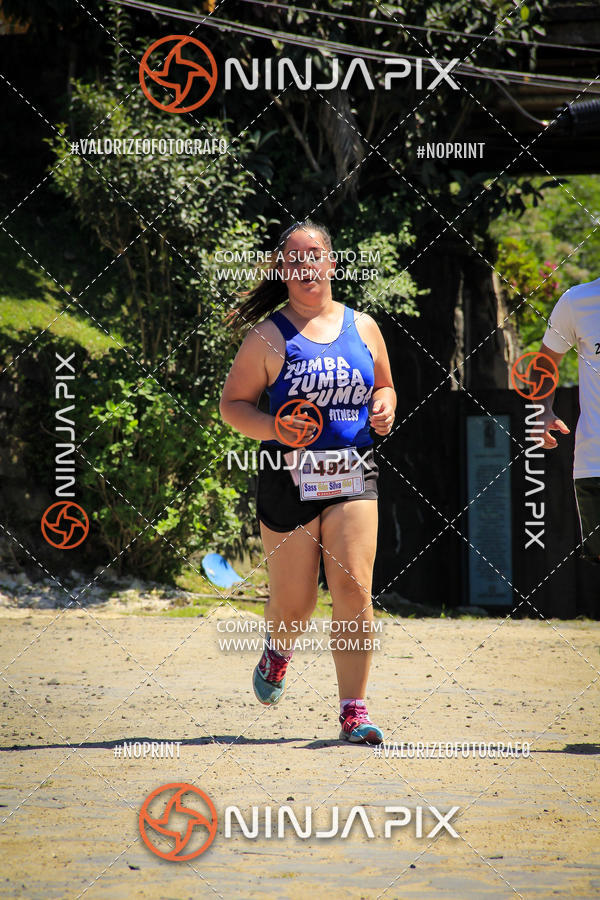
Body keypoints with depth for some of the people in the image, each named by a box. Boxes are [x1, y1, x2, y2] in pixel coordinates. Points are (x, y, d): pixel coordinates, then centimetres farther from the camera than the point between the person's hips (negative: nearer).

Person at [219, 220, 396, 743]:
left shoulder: (362, 327, 10)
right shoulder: (269, 336, 0)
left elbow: (383, 386, 24)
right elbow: (232, 404, 2)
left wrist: (384, 407, 1)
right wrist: (274, 430, -16)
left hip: (353, 477, 2)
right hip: (290, 481, -2)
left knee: (354, 588, -14)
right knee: (294, 605, 5)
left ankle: (354, 710, -8)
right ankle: (279, 649, 42)